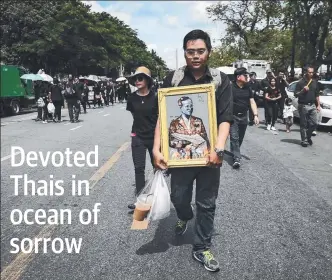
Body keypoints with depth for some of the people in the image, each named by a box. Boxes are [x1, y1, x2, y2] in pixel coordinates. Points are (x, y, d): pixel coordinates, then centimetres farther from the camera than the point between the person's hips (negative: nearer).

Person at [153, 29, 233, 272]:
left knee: (207, 203, 10)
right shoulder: (173, 78, 0)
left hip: (209, 154, 0)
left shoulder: (221, 80, -2)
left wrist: (219, 149, -24)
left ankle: (202, 248, 30)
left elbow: (225, 119, -7)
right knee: (179, 197, 15)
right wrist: (156, 149, -12)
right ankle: (185, 217, 51)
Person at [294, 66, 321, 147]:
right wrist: (303, 90, -21)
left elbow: (317, 95, 16)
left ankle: (308, 136, 23)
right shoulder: (301, 82, -4)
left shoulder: (315, 82, 11)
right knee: (303, 125, 1)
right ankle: (304, 140, 9)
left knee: (314, 123, 1)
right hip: (303, 106, -4)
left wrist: (318, 105, 11)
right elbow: (296, 95, -5)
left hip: (312, 105, 4)